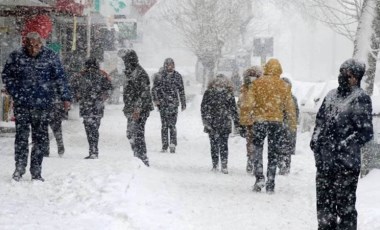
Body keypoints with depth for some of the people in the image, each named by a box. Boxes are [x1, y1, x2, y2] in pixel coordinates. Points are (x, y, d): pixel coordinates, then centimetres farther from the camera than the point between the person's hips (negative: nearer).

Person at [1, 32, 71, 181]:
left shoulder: (50, 57, 1)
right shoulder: (16, 57, 1)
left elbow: (60, 78, 4)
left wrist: (65, 97, -3)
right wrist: (15, 93, 2)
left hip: (43, 105, 0)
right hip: (21, 105, 0)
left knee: (41, 138, 2)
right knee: (21, 136, 0)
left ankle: (36, 172, 11)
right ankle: (19, 169, 11)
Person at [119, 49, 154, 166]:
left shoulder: (139, 73, -15)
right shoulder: (130, 72, 16)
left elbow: (144, 94, -20)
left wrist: (137, 109, -24)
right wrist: (127, 108, 24)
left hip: (139, 111, -11)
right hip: (132, 110, 11)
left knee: (137, 134, -12)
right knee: (131, 134, 15)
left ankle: (143, 160, -11)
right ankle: (138, 157, 23)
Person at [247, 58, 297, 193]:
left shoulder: (257, 83, -2)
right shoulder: (283, 86, 1)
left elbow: (251, 102, -5)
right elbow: (289, 106, 5)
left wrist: (252, 113, 12)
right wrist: (293, 123, 13)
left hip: (260, 120, -1)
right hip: (276, 121, 1)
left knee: (257, 149, 11)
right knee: (273, 153, 7)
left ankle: (259, 177, -8)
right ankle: (270, 185, 8)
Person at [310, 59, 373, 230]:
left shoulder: (360, 99, -8)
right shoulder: (331, 95, 14)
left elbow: (366, 132, -12)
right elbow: (320, 121, 24)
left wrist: (343, 146, -16)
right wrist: (316, 140, 8)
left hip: (346, 164, -7)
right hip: (324, 161, 7)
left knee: (345, 205, -4)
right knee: (324, 203, 15)